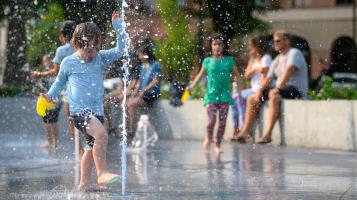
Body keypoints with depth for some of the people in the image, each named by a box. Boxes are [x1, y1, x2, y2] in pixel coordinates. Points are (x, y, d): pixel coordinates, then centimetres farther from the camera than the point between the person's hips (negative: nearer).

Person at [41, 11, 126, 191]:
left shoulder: (101, 58, 6)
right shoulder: (68, 63, 0)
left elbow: (120, 49, -1)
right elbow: (60, 81, 16)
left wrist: (118, 26, -7)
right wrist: (49, 95, 5)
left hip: (97, 110, 5)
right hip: (79, 111, -5)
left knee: (92, 147, 13)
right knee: (101, 135, -27)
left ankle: (84, 183, 26)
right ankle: (102, 174, -22)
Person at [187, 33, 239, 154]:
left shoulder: (229, 60, 4)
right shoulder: (207, 61, 5)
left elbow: (236, 76, 8)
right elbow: (200, 75, 12)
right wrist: (192, 86, -2)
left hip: (225, 94, 1)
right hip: (211, 94, -1)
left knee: (222, 121, -3)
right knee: (212, 120, -11)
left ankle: (218, 145, 9)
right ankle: (209, 137, 19)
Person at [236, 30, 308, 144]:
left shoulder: (294, 53, -5)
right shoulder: (277, 60, 21)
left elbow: (289, 71, -20)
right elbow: (268, 78, 16)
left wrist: (278, 88, -28)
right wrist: (260, 90, -3)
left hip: (296, 90, -9)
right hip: (281, 89, 9)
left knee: (274, 95, -38)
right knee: (252, 98, 2)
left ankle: (267, 134, -44)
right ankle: (246, 131, -6)